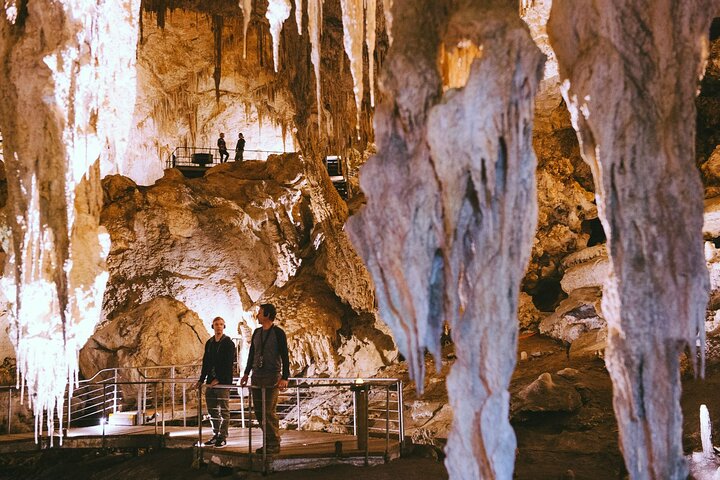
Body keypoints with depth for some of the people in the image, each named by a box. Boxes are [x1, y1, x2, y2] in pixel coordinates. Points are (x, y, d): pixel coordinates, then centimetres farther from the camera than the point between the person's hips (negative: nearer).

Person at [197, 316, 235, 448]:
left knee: (224, 411, -3)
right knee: (212, 411, 10)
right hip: (211, 382, 7)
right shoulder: (209, 343, 15)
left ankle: (223, 437, -1)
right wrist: (202, 379, 10)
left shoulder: (228, 343, -6)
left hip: (223, 382, -7)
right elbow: (206, 362, 18)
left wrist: (218, 379, -17)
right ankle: (216, 435, 18)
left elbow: (228, 363, -13)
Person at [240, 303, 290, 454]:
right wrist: (246, 373, 23)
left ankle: (274, 445, -2)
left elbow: (284, 357, -11)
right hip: (257, 376, 7)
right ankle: (268, 442, 14)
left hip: (272, 377, -7)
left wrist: (285, 378, -18)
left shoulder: (278, 333, -7)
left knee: (269, 411, -9)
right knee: (258, 411, 6)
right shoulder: (257, 332, 12)